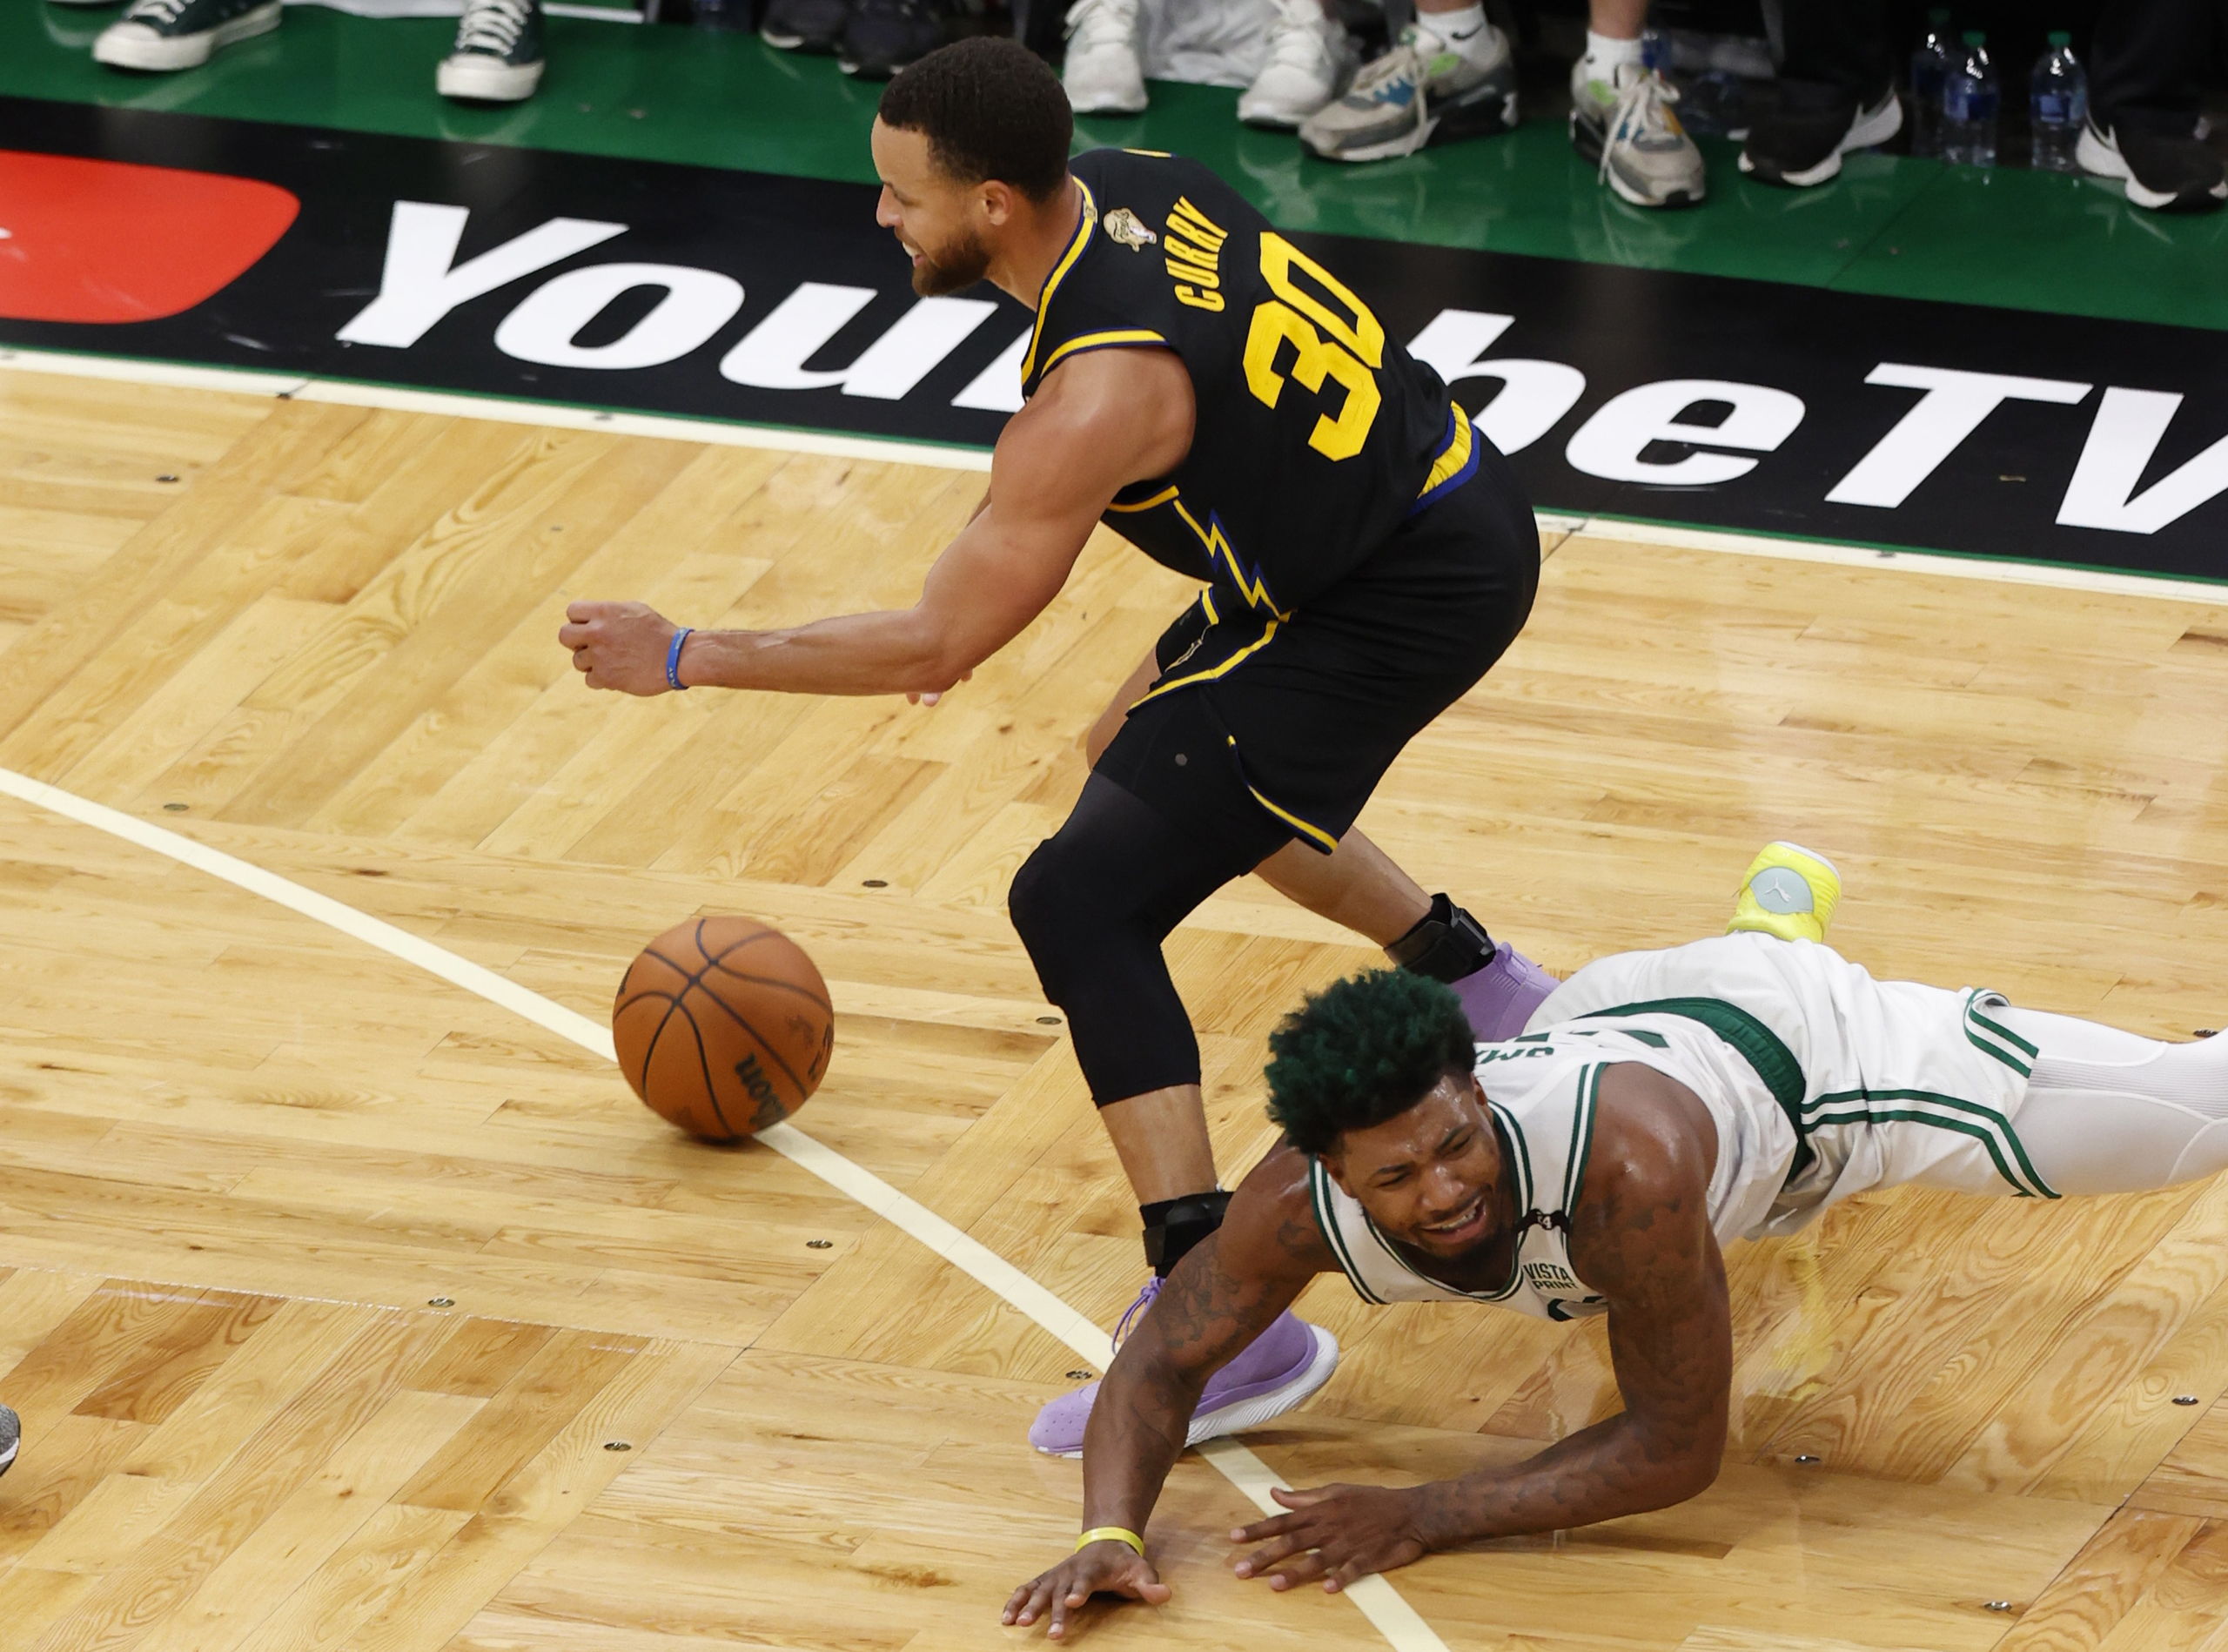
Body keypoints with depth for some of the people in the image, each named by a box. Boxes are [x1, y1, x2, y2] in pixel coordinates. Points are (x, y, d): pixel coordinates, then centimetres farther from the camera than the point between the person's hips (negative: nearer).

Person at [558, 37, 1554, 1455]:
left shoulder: (1099, 392, -27)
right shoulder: (1132, 184, -2)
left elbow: (933, 648, -22)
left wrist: (687, 659, -13)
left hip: (1405, 604, -10)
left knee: (1083, 902, -13)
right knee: (1160, 764, 33)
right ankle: (1479, 985, 50)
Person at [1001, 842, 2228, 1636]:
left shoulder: (1625, 1164, -48)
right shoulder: (1304, 1202, -35)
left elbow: (1679, 1446, -38)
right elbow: (1163, 1360, -20)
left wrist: (1428, 1518, -43)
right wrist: (1109, 1534, -39)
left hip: (1808, 1045, -5)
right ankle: (1778, 911, 70)